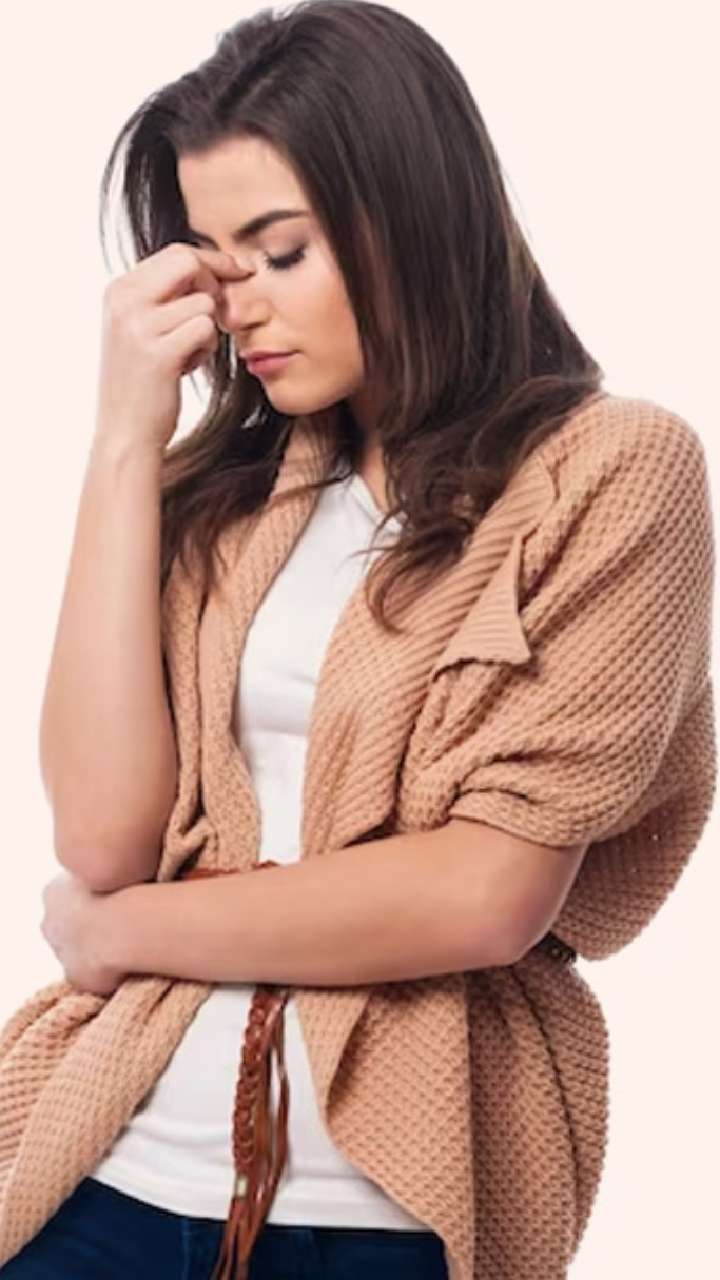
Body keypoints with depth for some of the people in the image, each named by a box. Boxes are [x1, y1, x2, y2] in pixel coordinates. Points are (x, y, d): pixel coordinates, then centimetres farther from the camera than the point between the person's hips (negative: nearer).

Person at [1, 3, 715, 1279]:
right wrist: (126, 440, -6)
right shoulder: (220, 483, 6)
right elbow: (103, 833, -6)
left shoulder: (607, 468, -6)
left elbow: (487, 898, -15)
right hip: (120, 1169, 4)